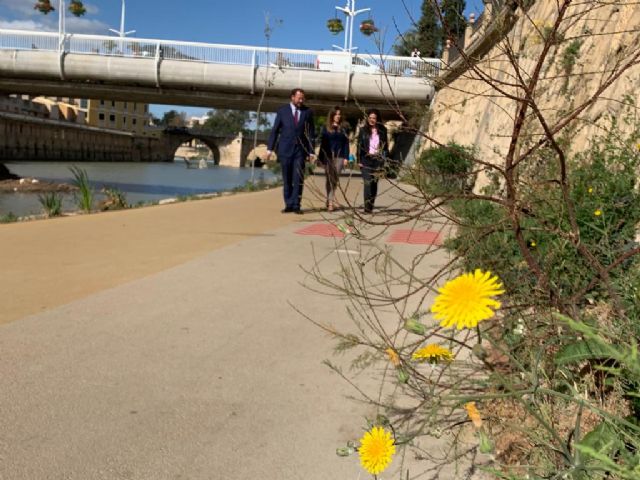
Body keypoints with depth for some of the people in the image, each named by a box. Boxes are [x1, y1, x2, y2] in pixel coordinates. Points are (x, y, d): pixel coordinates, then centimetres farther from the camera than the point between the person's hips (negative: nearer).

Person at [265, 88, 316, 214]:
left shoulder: (307, 112, 5)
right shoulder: (282, 111, 4)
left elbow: (311, 133, 6)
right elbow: (275, 130, 4)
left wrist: (311, 151, -1)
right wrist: (270, 148, -1)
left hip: (300, 150, 0)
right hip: (285, 149, 0)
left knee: (298, 179, -7)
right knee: (287, 180, 4)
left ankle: (296, 205, -3)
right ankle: (288, 205, 10)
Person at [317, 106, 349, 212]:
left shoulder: (343, 129, 10)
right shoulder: (326, 128, 5)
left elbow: (346, 143, 8)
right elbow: (322, 143, 2)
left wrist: (346, 157, -1)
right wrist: (321, 158, -4)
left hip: (339, 156, 2)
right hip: (328, 156, -2)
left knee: (336, 179, 2)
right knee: (330, 178, -3)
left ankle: (331, 199, 16)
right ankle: (330, 201, -3)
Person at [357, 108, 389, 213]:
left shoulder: (382, 130, 6)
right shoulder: (363, 130, 3)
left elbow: (386, 146, 7)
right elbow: (359, 145, 3)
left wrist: (386, 159, 0)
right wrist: (359, 160, -2)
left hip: (378, 160, 2)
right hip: (366, 159, -2)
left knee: (374, 183, 5)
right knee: (368, 183, -11)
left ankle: (371, 206, 15)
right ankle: (367, 207, -12)